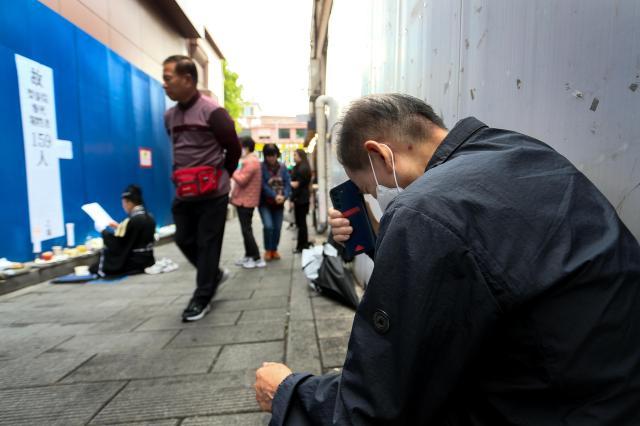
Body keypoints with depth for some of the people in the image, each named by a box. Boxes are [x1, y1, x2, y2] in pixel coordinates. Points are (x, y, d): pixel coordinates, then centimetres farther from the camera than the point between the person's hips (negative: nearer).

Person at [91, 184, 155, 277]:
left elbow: (114, 244, -12)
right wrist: (119, 228, 15)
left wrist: (102, 230, 1)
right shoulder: (149, 217, 1)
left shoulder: (130, 221, -21)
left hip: (133, 263, -7)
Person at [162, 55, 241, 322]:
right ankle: (215, 274, 34)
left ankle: (202, 297, 14)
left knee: (207, 244, 2)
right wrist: (182, 176, 14)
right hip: (183, 193, 7)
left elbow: (234, 149, -5)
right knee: (184, 240, 11)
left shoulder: (212, 112, -11)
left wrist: (219, 177, 5)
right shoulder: (170, 116, 10)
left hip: (212, 193, -7)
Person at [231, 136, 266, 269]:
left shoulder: (250, 162, -16)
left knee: (246, 230, -7)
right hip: (245, 200, 11)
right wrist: (234, 173, 8)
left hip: (245, 200, -11)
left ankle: (257, 259, -4)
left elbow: (242, 180, -21)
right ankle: (249, 256, 21)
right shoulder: (250, 161, 18)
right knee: (246, 229, 14)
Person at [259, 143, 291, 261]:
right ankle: (268, 250, 7)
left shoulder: (282, 167, 3)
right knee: (268, 226, -15)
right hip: (265, 203, -3)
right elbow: (263, 185, -17)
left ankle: (274, 250, 25)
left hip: (279, 203, 3)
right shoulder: (261, 167, -9)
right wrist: (274, 196, -26)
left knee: (277, 228, 5)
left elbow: (288, 183, -2)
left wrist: (284, 196, -19)